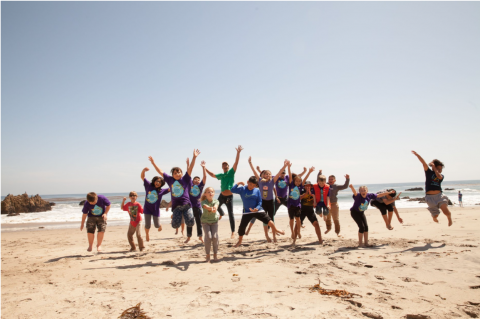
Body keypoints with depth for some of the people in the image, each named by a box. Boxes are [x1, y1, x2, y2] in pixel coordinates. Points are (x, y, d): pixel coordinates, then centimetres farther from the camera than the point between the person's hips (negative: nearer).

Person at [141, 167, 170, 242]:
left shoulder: (162, 190, -5)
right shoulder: (148, 185, -5)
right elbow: (142, 177, -7)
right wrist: (144, 170, -24)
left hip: (156, 210, 1)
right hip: (147, 209, 0)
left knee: (157, 225, 10)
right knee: (147, 225, -1)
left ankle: (159, 225, 49)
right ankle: (147, 236, 27)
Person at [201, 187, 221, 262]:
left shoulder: (216, 201, -10)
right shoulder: (204, 202, -18)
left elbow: (215, 206, -33)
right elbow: (206, 206, -42)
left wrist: (214, 208, -58)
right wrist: (211, 209, -65)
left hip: (214, 221, 2)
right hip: (205, 221, -2)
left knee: (215, 237, -10)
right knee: (208, 237, -15)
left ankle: (215, 255, 7)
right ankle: (208, 256, -3)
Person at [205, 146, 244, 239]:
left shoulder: (231, 172, -2)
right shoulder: (221, 175, 12)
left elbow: (236, 163, -14)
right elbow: (212, 175, 28)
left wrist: (238, 153, -26)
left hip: (229, 196, -5)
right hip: (222, 196, 6)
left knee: (231, 214, -4)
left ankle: (233, 232, 2)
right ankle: (222, 214, 57)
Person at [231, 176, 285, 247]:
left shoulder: (257, 190, -4)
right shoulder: (242, 189, -6)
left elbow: (260, 202, -2)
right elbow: (232, 190, -14)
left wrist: (257, 208, -20)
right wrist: (238, 184, -20)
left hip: (257, 210, 0)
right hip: (247, 212, 0)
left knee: (268, 219, -11)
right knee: (242, 226, 0)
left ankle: (275, 230, 14)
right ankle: (240, 241, 22)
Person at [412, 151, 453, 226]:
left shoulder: (441, 176, 11)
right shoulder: (429, 172, 7)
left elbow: (439, 176, -14)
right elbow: (424, 163, -7)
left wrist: (434, 167, -3)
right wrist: (417, 155, -18)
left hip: (439, 195, 1)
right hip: (430, 197, -1)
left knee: (445, 211, -21)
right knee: (435, 215, 4)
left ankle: (449, 218, 14)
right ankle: (434, 217, 43)